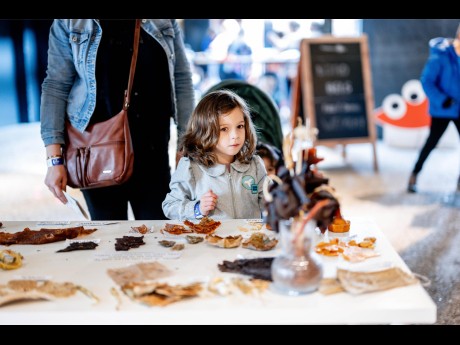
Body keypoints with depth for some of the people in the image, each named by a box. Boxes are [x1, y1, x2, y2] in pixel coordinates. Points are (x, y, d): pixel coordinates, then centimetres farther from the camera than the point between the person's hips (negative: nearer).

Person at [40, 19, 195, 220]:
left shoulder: (164, 22, 4)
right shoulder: (68, 23, -2)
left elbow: (181, 79, 6)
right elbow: (56, 87, -5)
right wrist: (54, 159, -10)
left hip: (153, 150, 2)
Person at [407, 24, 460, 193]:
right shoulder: (440, 56, -16)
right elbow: (426, 81, -15)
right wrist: (442, 100, -23)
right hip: (442, 110, -5)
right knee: (432, 142, 3)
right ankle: (414, 176, 18)